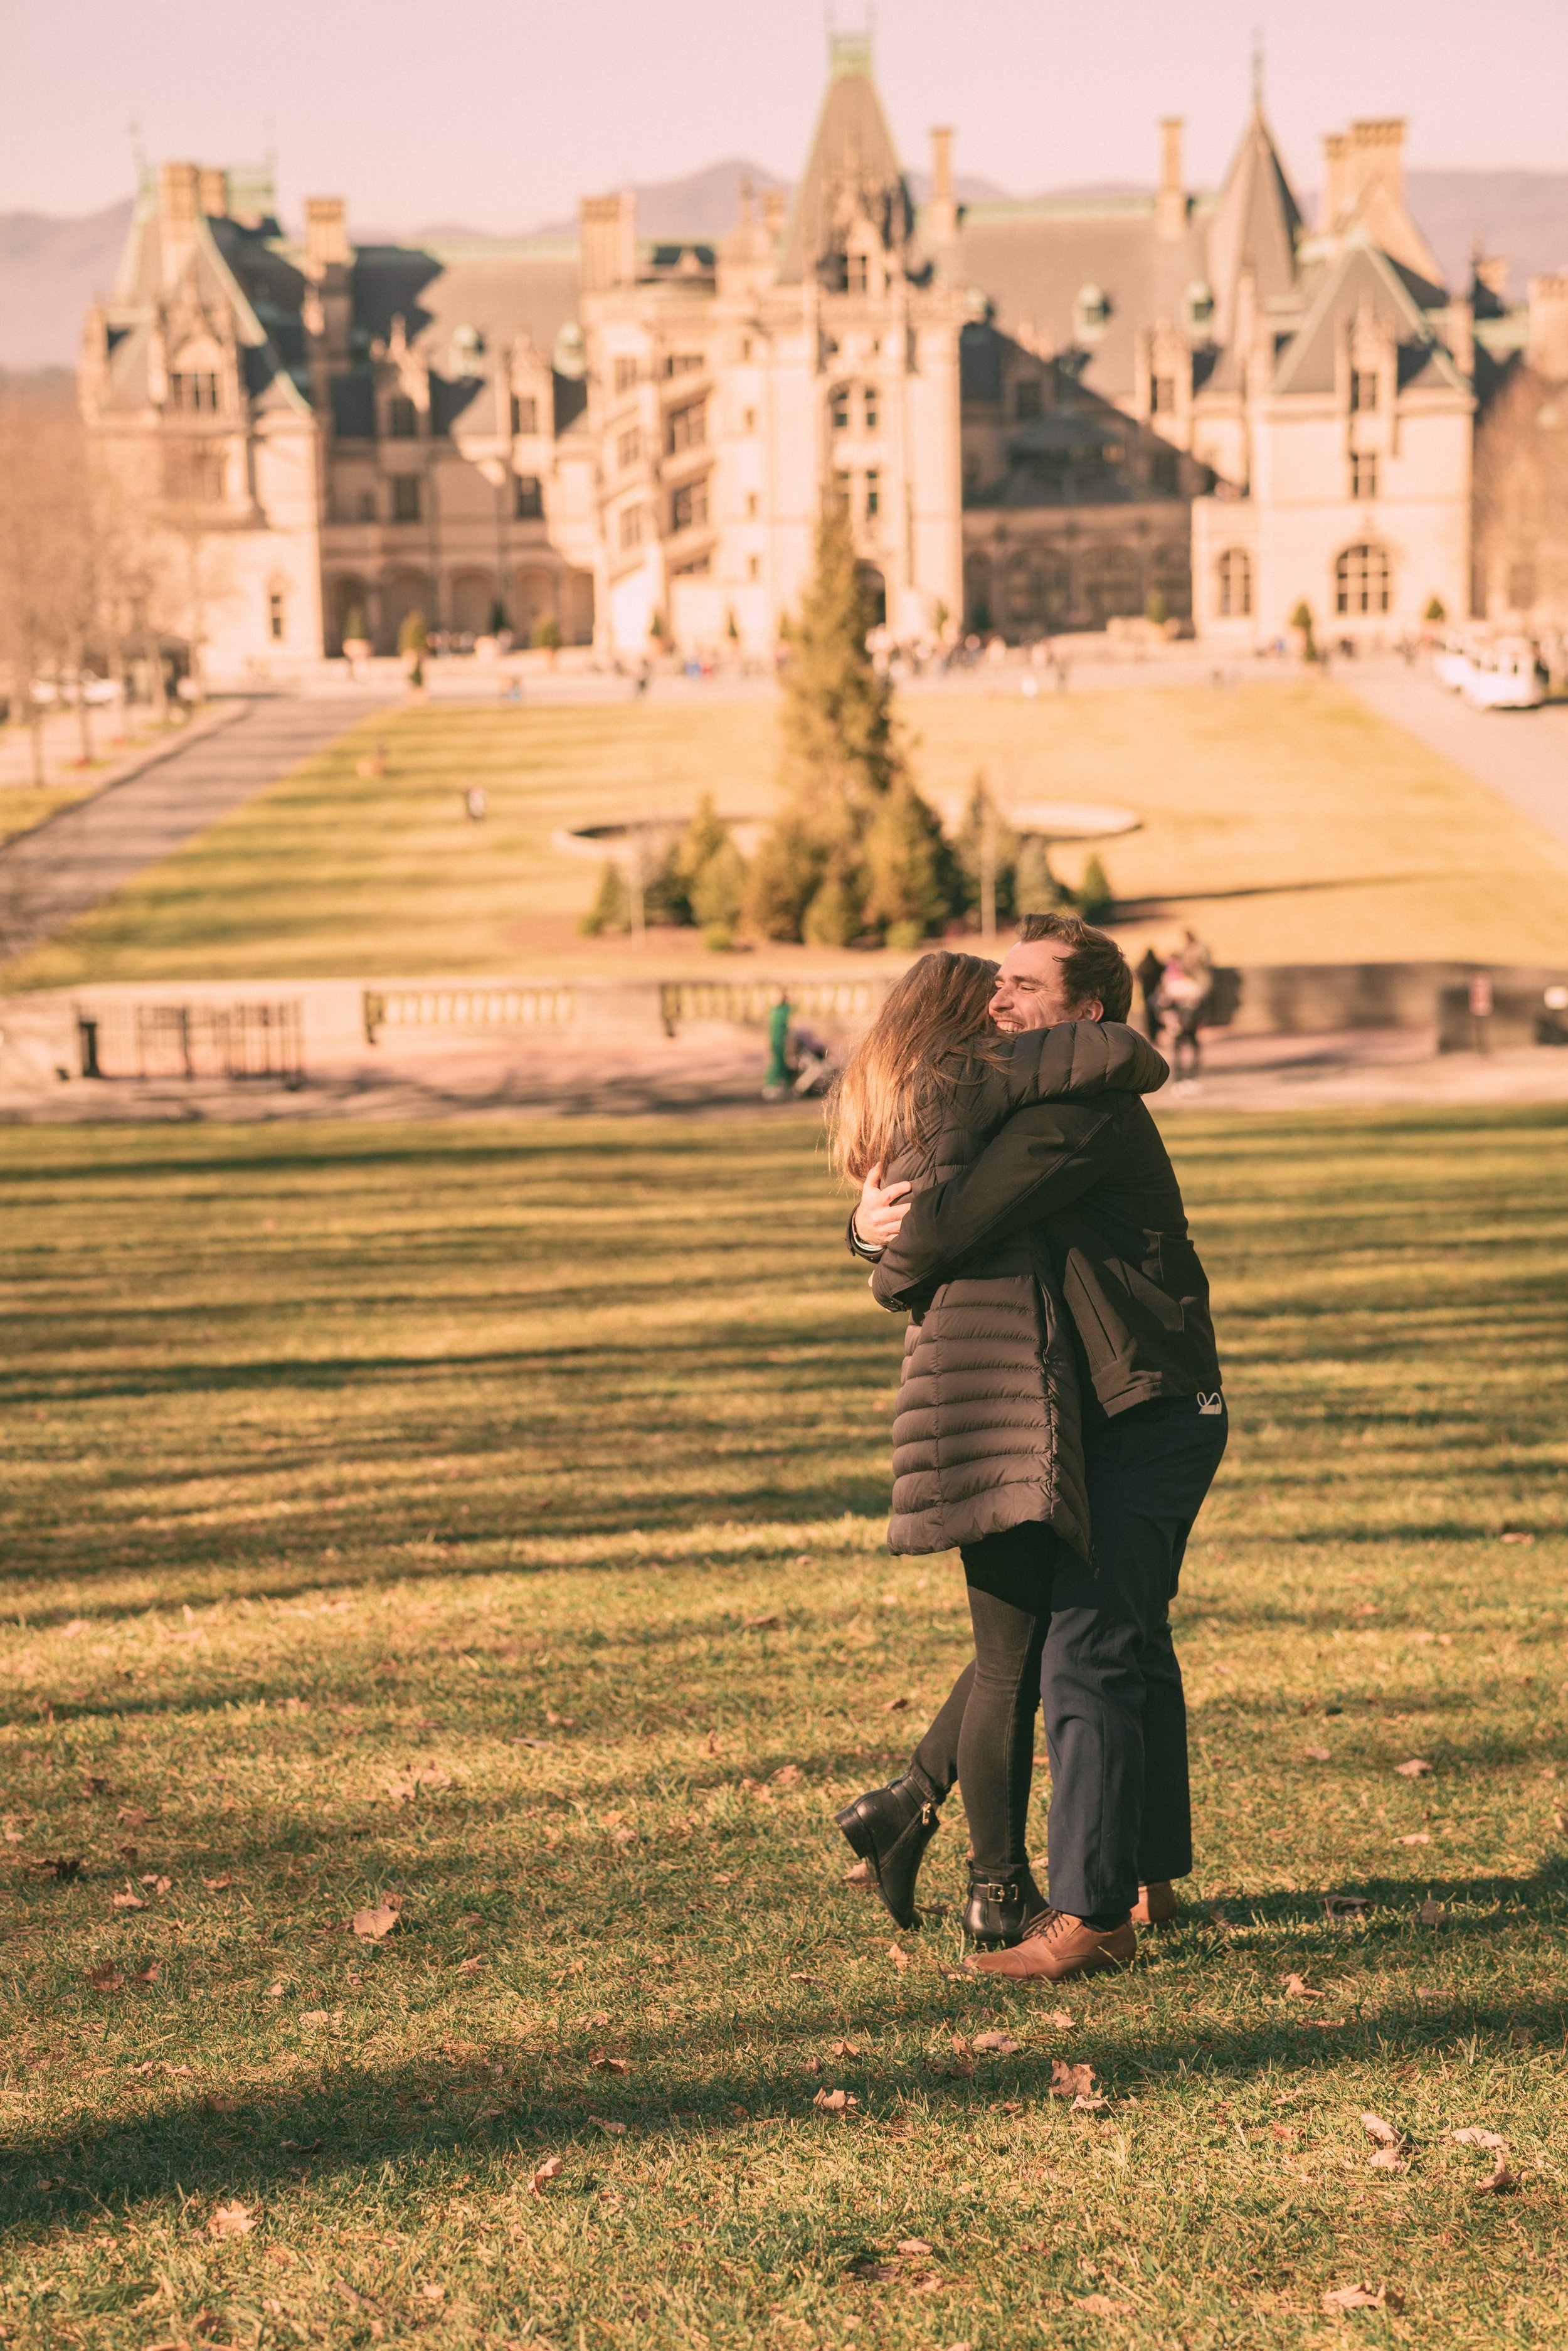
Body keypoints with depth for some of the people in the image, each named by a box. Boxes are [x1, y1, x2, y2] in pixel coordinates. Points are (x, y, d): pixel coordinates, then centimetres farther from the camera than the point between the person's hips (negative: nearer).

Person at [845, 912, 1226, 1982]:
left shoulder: (1086, 1111, -18)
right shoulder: (1037, 1108, 17)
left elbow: (958, 1220, -25)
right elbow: (894, 1206, 19)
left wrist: (897, 1273, -3)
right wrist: (873, 1221, -5)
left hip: (1150, 1419, -11)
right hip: (1122, 1417, 11)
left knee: (1087, 1652, -12)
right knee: (1132, 1643, 19)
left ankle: (1092, 1913, -10)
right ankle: (1150, 1875, 31)